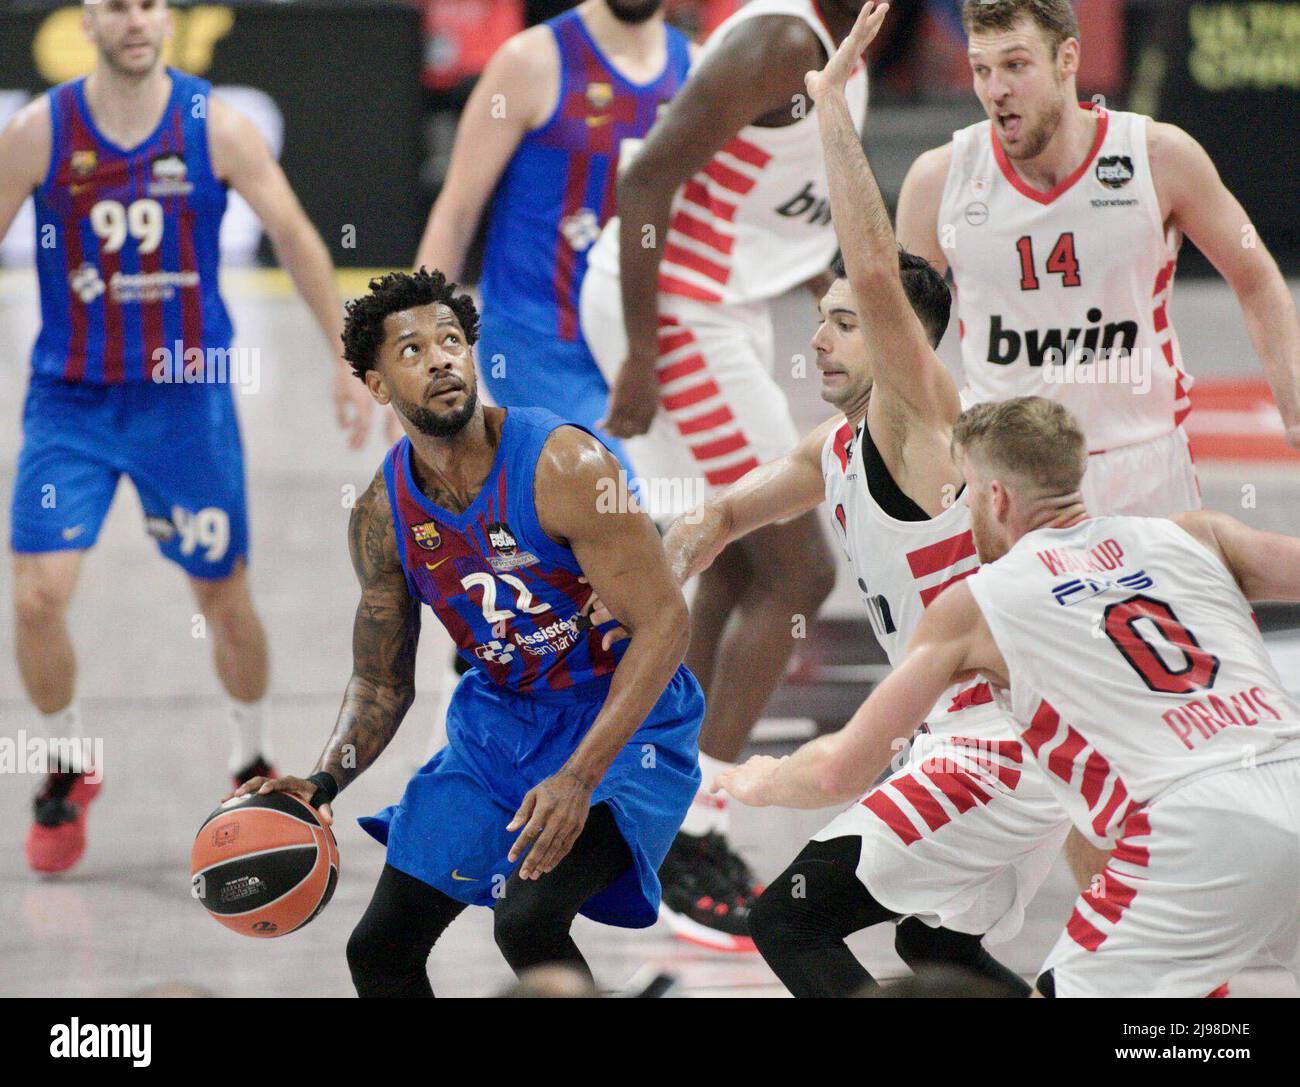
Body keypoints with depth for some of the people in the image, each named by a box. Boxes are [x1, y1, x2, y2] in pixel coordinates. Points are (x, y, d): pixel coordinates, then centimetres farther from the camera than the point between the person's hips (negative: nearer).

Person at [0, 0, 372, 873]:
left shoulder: (216, 129, -6)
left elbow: (296, 237, 1)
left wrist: (348, 357, 0)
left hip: (188, 399, 0)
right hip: (71, 401, 0)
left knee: (225, 599, 9)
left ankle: (255, 763, 34)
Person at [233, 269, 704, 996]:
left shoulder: (564, 466, -23)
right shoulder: (383, 513, -5)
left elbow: (664, 623, -24)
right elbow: (381, 685, 7)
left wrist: (580, 778, -33)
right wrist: (322, 785, -12)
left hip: (625, 722, -6)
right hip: (499, 719, 7)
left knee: (528, 922, -29)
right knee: (382, 949, 6)